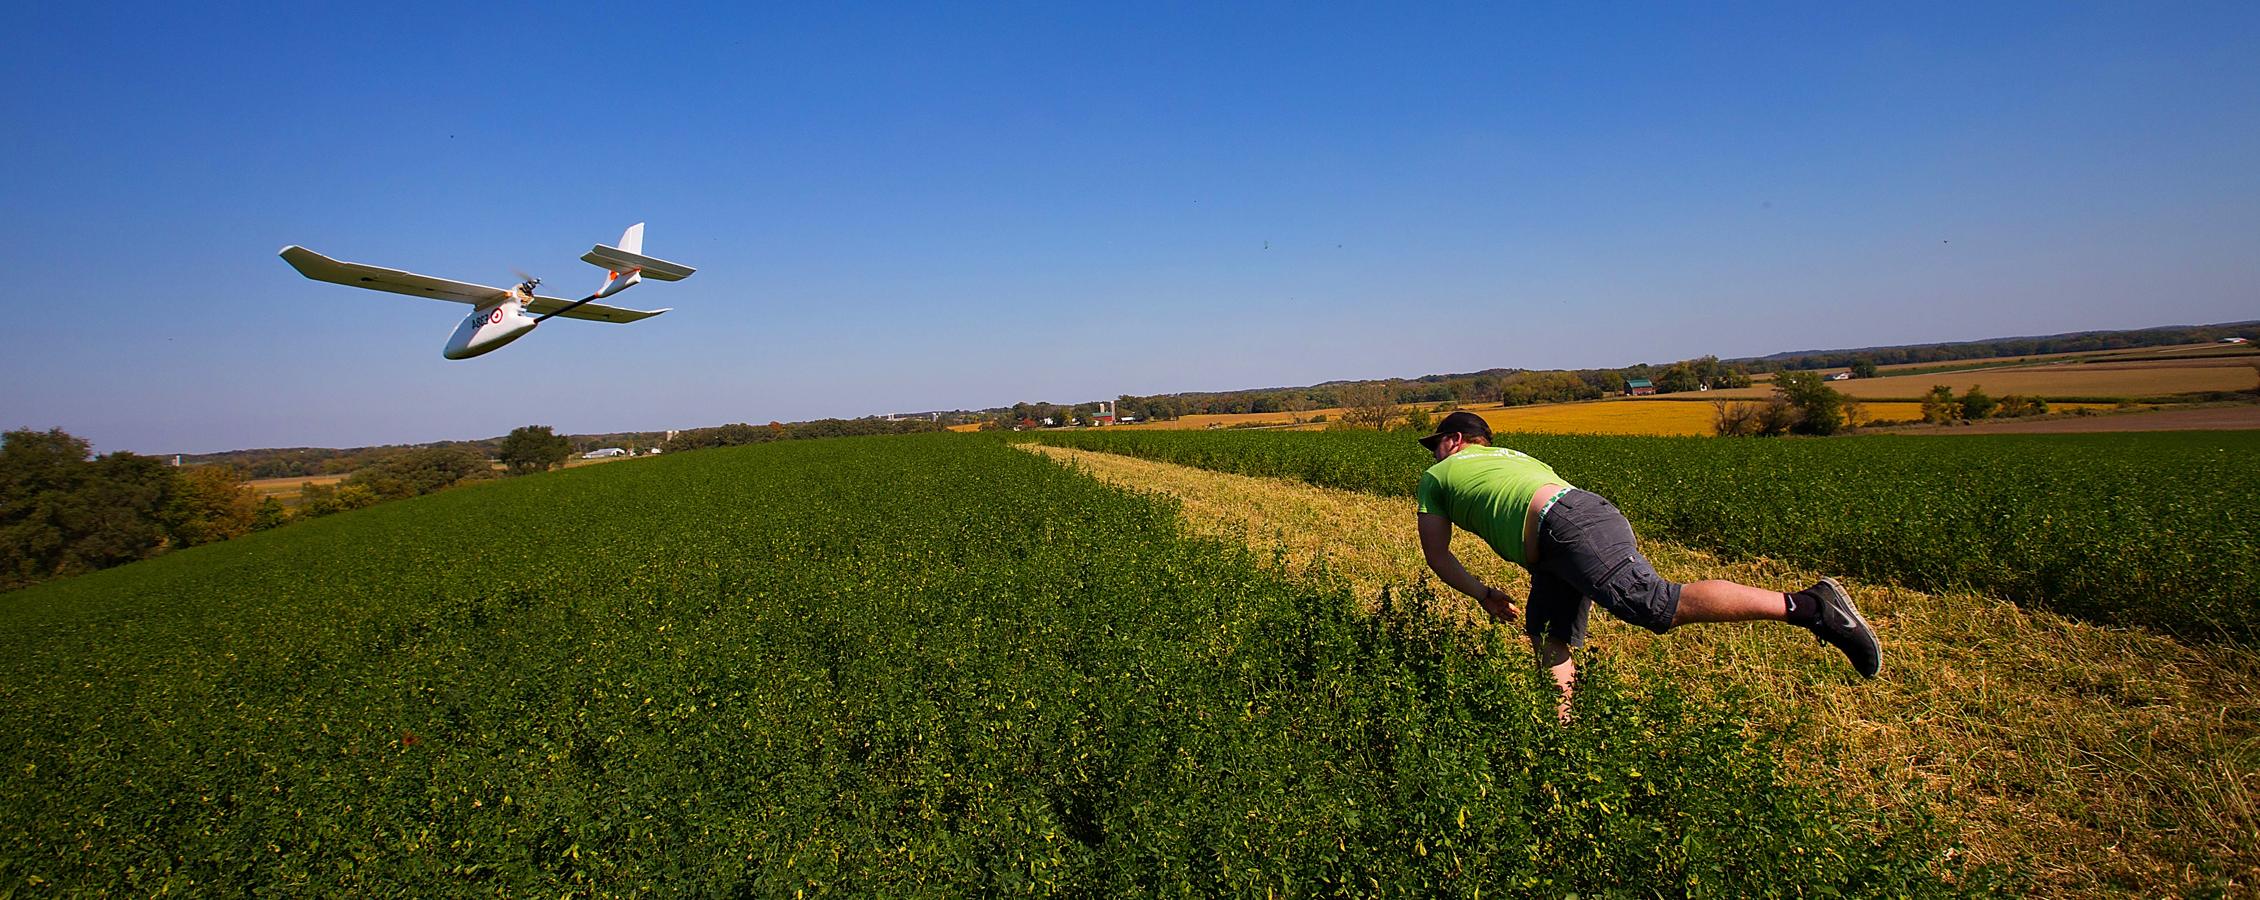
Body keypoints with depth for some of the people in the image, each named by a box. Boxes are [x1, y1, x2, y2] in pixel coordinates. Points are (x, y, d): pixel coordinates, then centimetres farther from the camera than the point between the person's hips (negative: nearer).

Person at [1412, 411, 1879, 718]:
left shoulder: (1435, 476, 20)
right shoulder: (1511, 454, 37)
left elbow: (1436, 555, 19)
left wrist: (1483, 595, 28)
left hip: (1569, 524, -9)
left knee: (1661, 606, -18)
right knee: (1548, 641, 11)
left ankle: (1809, 606, -22)